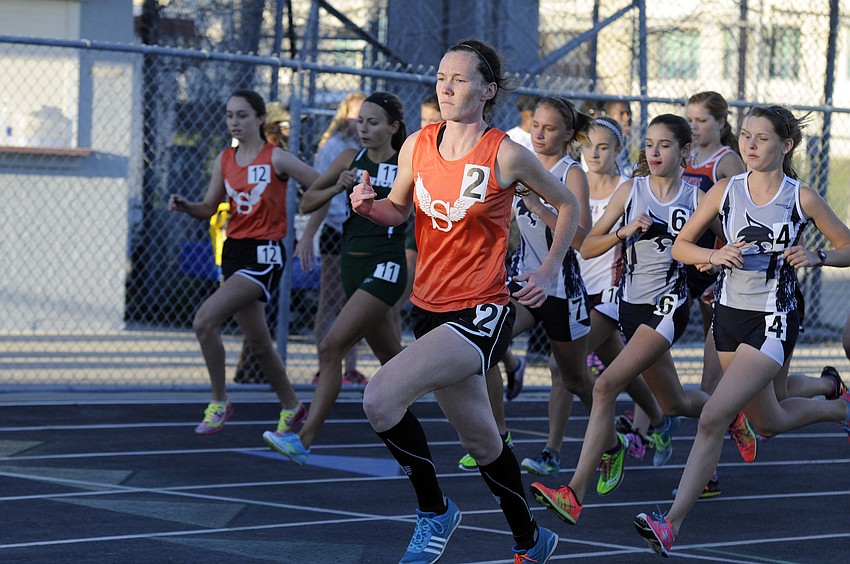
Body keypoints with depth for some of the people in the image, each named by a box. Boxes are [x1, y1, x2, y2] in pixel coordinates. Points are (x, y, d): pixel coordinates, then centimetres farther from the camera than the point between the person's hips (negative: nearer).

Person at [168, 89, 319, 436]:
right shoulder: (224, 160, 9)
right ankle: (291, 407, 32)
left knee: (205, 320, -21)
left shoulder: (275, 158, -8)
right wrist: (185, 206, -8)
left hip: (264, 254, -7)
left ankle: (219, 402, -8)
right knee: (257, 342, 13)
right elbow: (209, 208, 12)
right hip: (233, 251, 7)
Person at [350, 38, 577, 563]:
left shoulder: (506, 155, -11)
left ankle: (434, 510, -4)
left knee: (381, 398, -25)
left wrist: (548, 273, -3)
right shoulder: (417, 146, 2)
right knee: (482, 441, 18)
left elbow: (568, 206, 4)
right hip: (431, 309, 6)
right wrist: (369, 205, -4)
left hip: (482, 314, -6)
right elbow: (399, 210, 17)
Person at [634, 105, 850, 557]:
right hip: (729, 316, 5)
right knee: (769, 422, 21)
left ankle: (672, 524, -16)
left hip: (774, 322, -5)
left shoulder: (802, 198, -7)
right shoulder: (726, 191, -1)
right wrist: (715, 255, -15)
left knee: (713, 418, -18)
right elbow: (680, 246, 5)